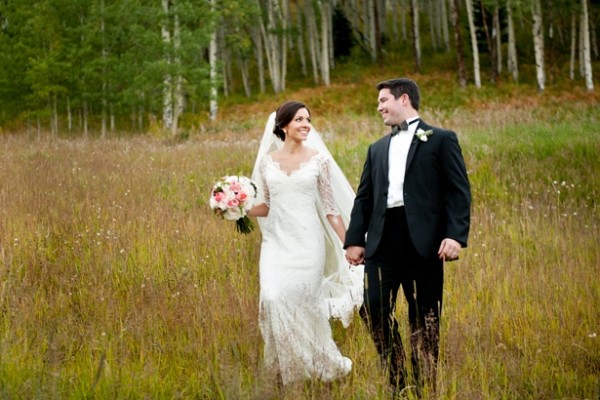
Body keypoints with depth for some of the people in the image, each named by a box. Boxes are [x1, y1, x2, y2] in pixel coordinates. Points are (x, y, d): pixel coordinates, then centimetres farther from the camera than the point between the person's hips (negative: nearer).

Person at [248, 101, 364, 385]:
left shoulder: (318, 158, 1)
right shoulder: (267, 161, 6)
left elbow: (330, 206, 2)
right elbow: (266, 206, 12)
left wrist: (349, 245, -1)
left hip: (308, 241, -2)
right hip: (277, 241, 2)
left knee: (303, 302, -6)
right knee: (273, 299, -12)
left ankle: (313, 365, 15)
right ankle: (286, 368, 6)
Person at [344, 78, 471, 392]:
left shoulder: (441, 140, 6)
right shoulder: (377, 149, 22)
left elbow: (459, 191, -2)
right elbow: (364, 198, 19)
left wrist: (456, 235, -14)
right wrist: (354, 239, 8)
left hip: (423, 241, -4)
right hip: (383, 239, 4)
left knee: (425, 319, 0)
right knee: (373, 309, -7)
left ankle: (424, 387, 9)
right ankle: (397, 380, 6)